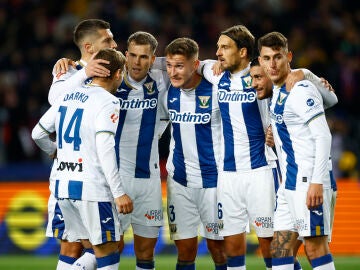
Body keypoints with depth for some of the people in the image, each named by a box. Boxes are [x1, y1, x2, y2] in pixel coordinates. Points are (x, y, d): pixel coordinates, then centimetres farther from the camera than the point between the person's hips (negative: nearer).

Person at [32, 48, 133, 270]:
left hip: (63, 186, 7)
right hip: (91, 188, -7)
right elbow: (105, 149, -19)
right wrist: (119, 193, -20)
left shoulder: (67, 97, 13)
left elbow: (38, 133, 21)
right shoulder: (108, 102, -8)